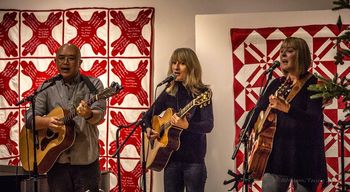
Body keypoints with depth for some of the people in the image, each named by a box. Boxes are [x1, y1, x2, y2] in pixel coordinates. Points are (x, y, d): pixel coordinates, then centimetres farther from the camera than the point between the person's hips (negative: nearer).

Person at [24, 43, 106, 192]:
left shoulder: (93, 84, 1)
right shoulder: (47, 87, 6)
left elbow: (99, 115, -12)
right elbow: (30, 117, -1)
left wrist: (89, 115, -36)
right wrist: (47, 122, -22)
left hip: (86, 160, -2)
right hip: (56, 160, 2)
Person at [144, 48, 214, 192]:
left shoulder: (202, 93, -7)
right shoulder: (169, 92, 6)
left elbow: (208, 125, -18)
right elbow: (149, 115, 19)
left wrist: (186, 126, -34)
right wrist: (148, 129, -1)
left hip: (194, 159, -4)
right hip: (171, 157, 4)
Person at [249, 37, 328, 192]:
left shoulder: (313, 84, -8)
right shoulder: (277, 83, 9)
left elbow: (315, 119, -22)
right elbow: (259, 110, 18)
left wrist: (287, 108, -37)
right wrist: (250, 131, 1)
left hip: (305, 157, -5)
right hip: (276, 153, 5)